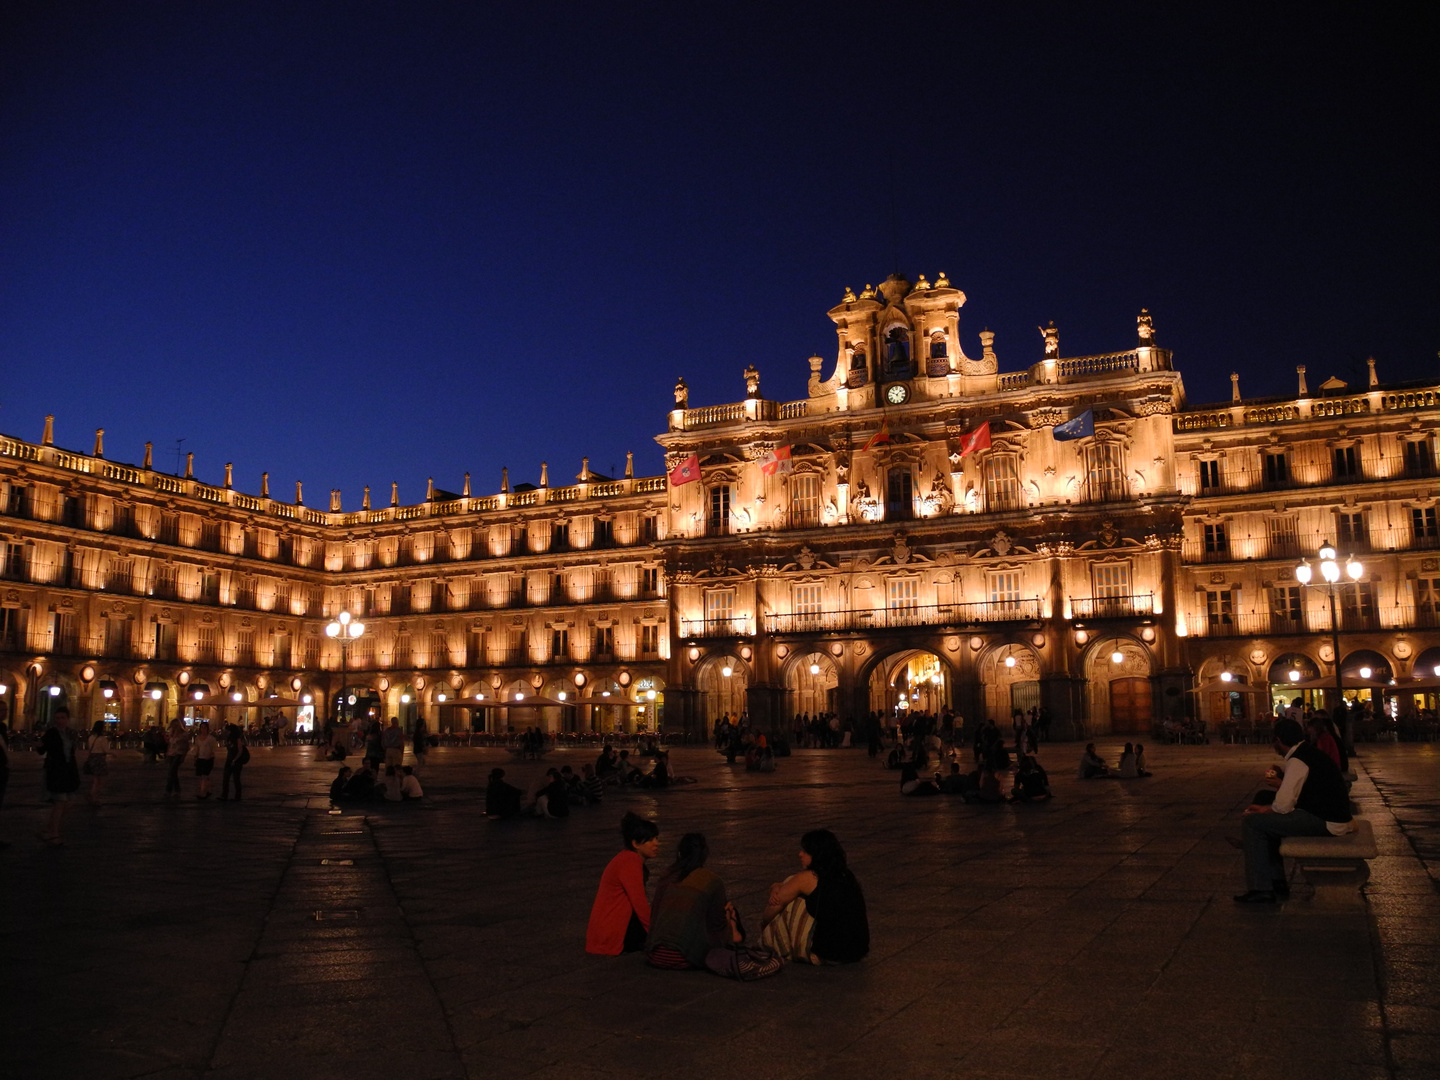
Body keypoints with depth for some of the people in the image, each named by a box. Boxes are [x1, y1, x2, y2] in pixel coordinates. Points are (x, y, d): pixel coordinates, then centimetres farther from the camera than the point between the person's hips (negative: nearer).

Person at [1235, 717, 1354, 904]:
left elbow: (1283, 806, -19)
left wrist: (1264, 809, -2)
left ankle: (1260, 889, -6)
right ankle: (1276, 882, 22)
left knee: (1252, 822, -11)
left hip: (1323, 823, -11)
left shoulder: (1297, 761, -16)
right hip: (1330, 817, 11)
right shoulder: (1309, 752, 15)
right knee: (1267, 820, 22)